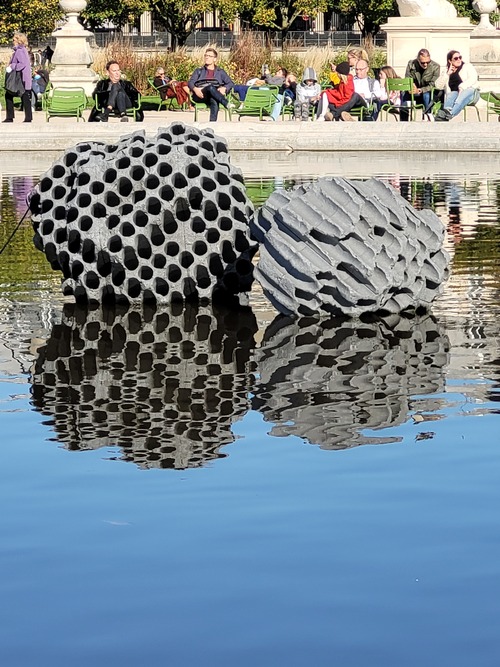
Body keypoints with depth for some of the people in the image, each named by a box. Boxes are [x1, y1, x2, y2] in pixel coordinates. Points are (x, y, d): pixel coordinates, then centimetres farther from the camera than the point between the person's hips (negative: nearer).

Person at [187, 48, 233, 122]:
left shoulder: (220, 72, 27)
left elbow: (230, 83, 14)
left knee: (214, 102, -39)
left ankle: (212, 123, -57)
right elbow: (190, 82, 13)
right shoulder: (199, 71, 28)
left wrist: (224, 88, -10)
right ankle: (227, 104, -52)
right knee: (211, 87, -36)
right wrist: (195, 89, -12)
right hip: (199, 95, 0)